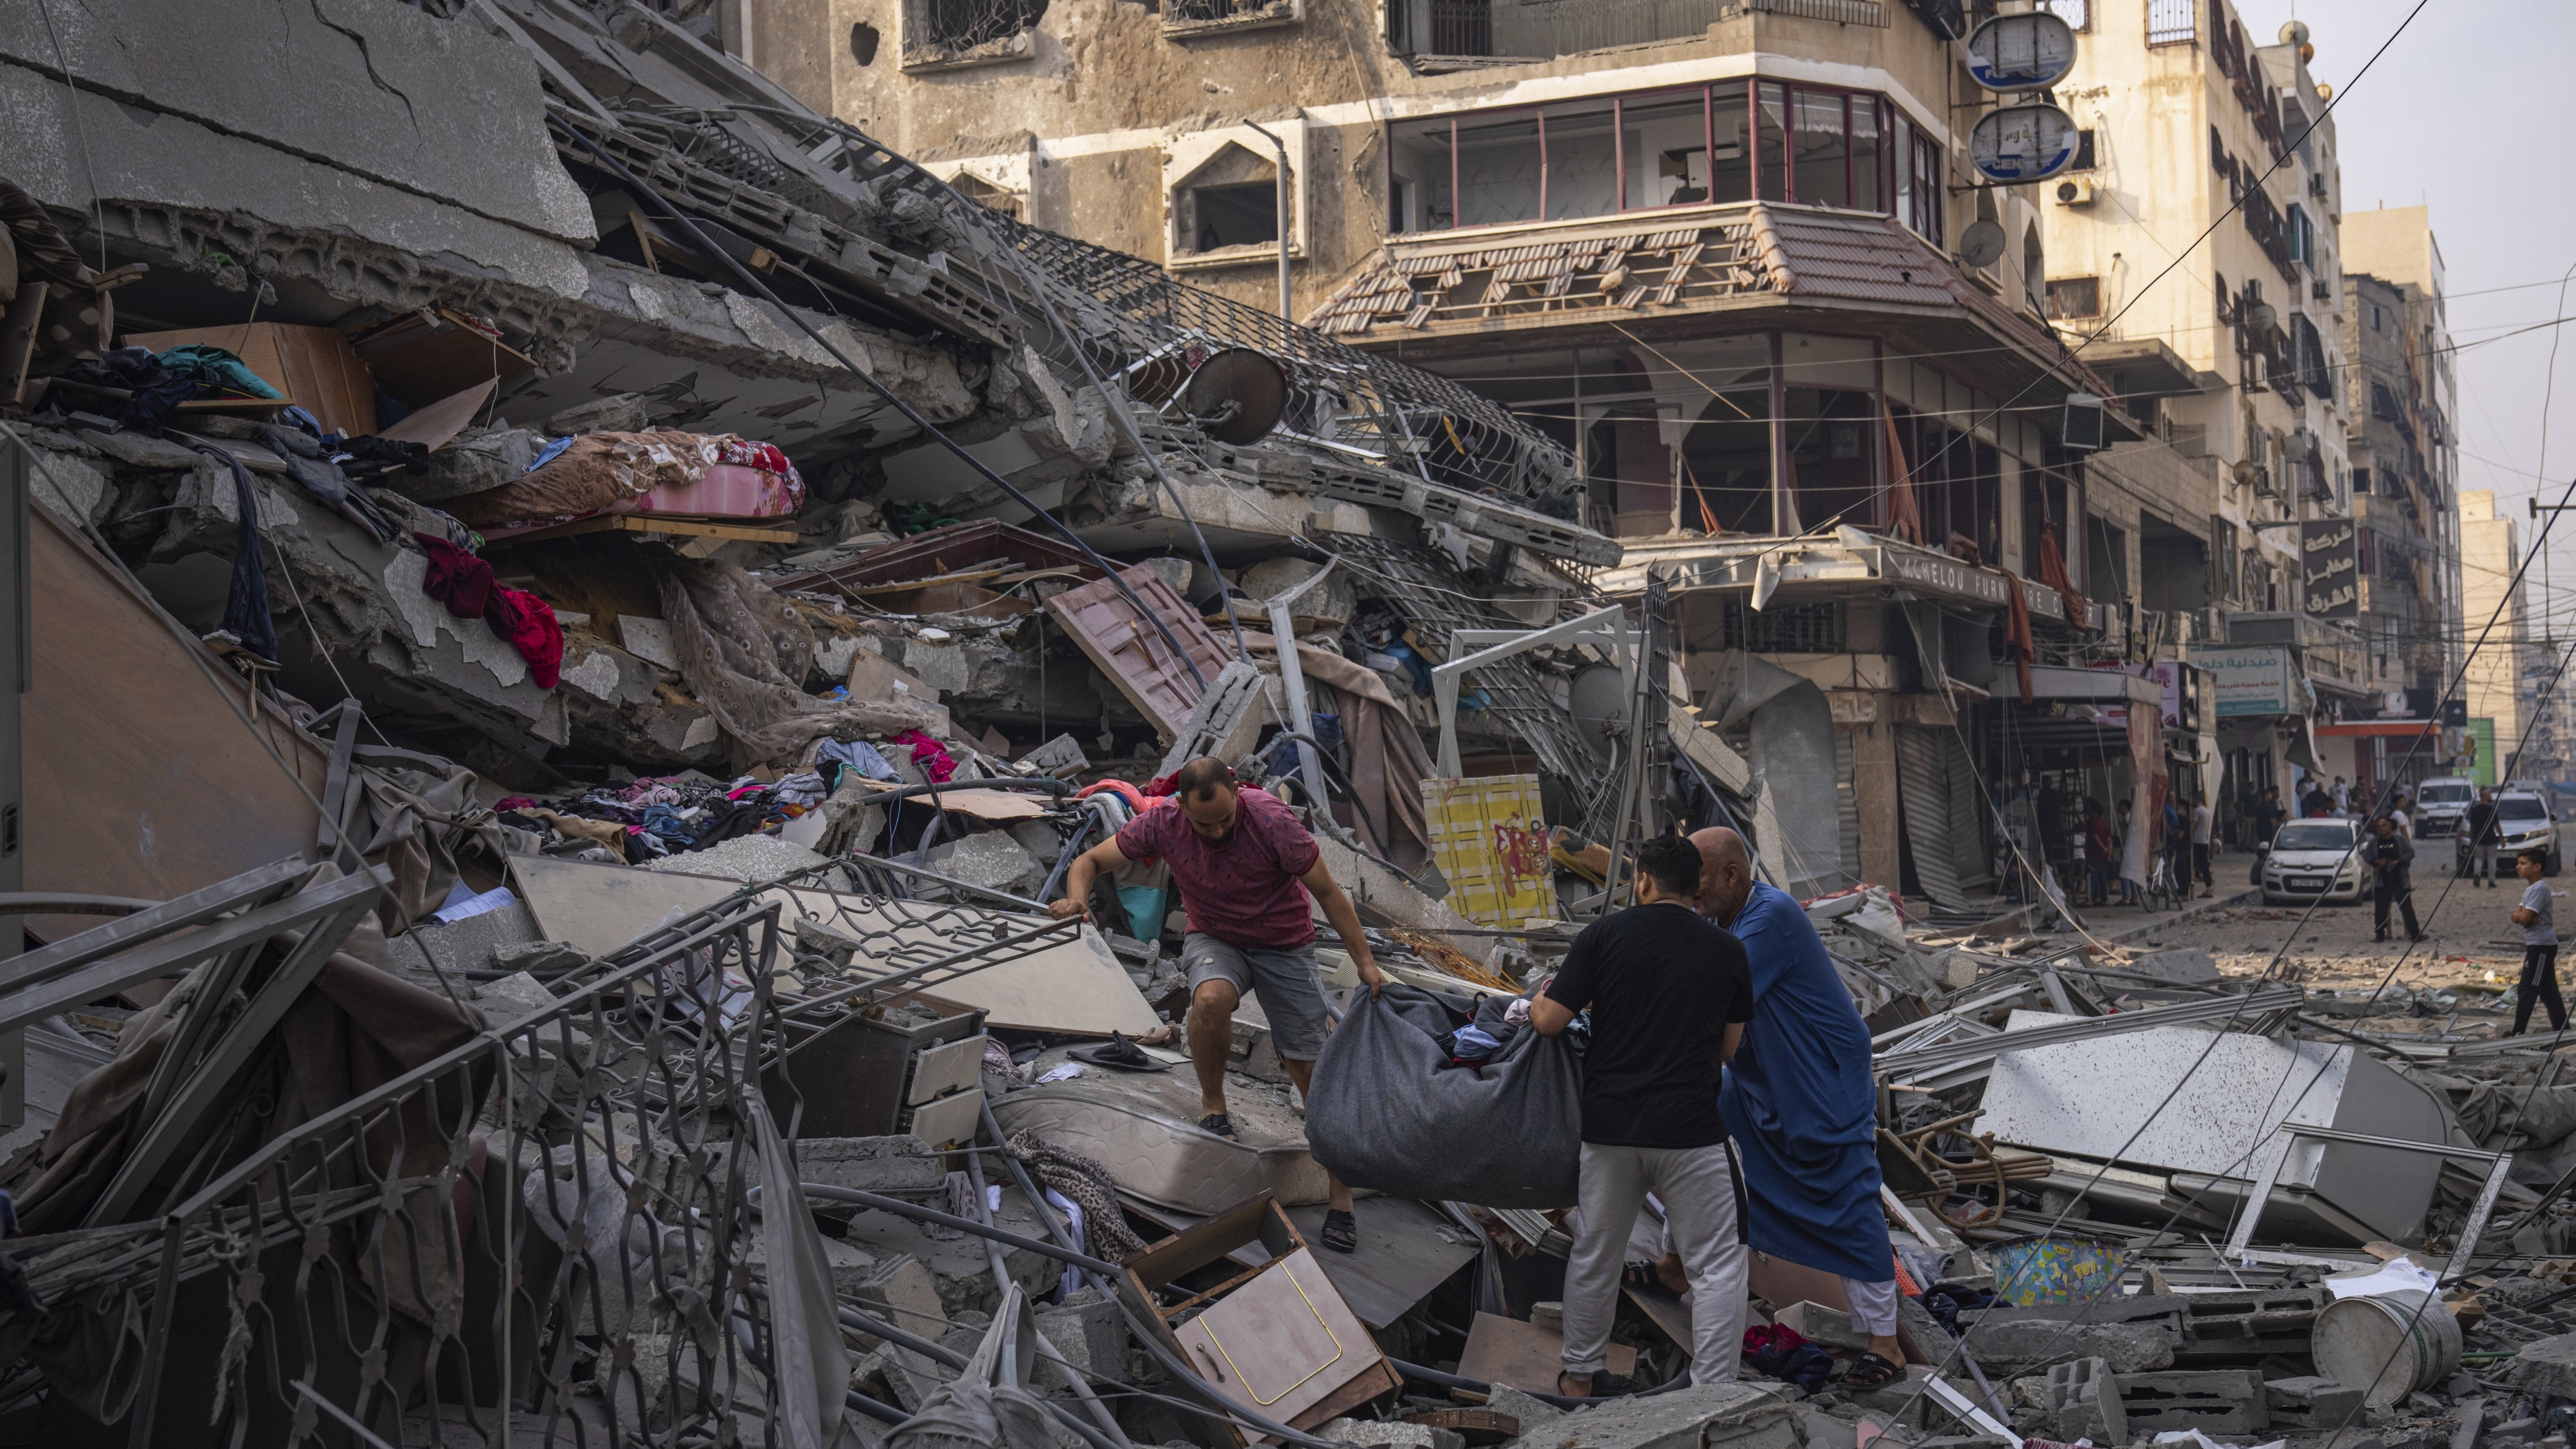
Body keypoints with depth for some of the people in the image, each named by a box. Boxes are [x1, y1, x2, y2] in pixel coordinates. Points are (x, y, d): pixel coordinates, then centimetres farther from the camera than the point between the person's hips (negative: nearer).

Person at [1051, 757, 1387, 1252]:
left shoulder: (1271, 821, -27)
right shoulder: (1163, 823, -19)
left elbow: (1328, 893, -16)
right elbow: (1092, 860, -8)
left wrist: (1366, 964, -16)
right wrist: (1077, 897, -31)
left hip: (1284, 946, -1)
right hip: (1215, 940, 1)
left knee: (1310, 1071, -3)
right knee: (1212, 998, -35)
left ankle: (1341, 1198, 8)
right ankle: (1212, 1108, -10)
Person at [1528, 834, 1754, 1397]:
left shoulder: (1603, 935, -2)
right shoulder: (1728, 951, 2)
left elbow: (1549, 1022, -3)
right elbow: (1729, 1049, 10)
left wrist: (1536, 1000, 19)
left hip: (1610, 1125, 2)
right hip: (1690, 1130, -2)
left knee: (1595, 1255, 18)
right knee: (1718, 1266, 6)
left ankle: (1580, 1375, 30)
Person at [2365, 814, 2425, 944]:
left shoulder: (2400, 840, 6)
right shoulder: (2373, 843, 9)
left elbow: (2410, 853, 3)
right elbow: (2367, 857, 8)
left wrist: (2399, 861, -13)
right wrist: (2376, 862, -12)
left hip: (2400, 880, -1)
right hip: (2381, 881, 1)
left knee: (2407, 907, -2)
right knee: (2381, 909, 0)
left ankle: (2415, 934, 1)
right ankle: (2379, 934, 11)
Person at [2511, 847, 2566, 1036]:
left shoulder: (2540, 888, -16)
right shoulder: (2530, 888, 16)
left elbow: (2524, 919, -23)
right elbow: (2516, 917, 9)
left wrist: (2521, 915, -2)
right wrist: (2527, 917, -10)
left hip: (2541, 947, -10)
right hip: (2536, 945, 10)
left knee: (2526, 992, -8)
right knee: (2549, 992, 12)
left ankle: (2518, 1033, -7)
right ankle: (2563, 1032, 16)